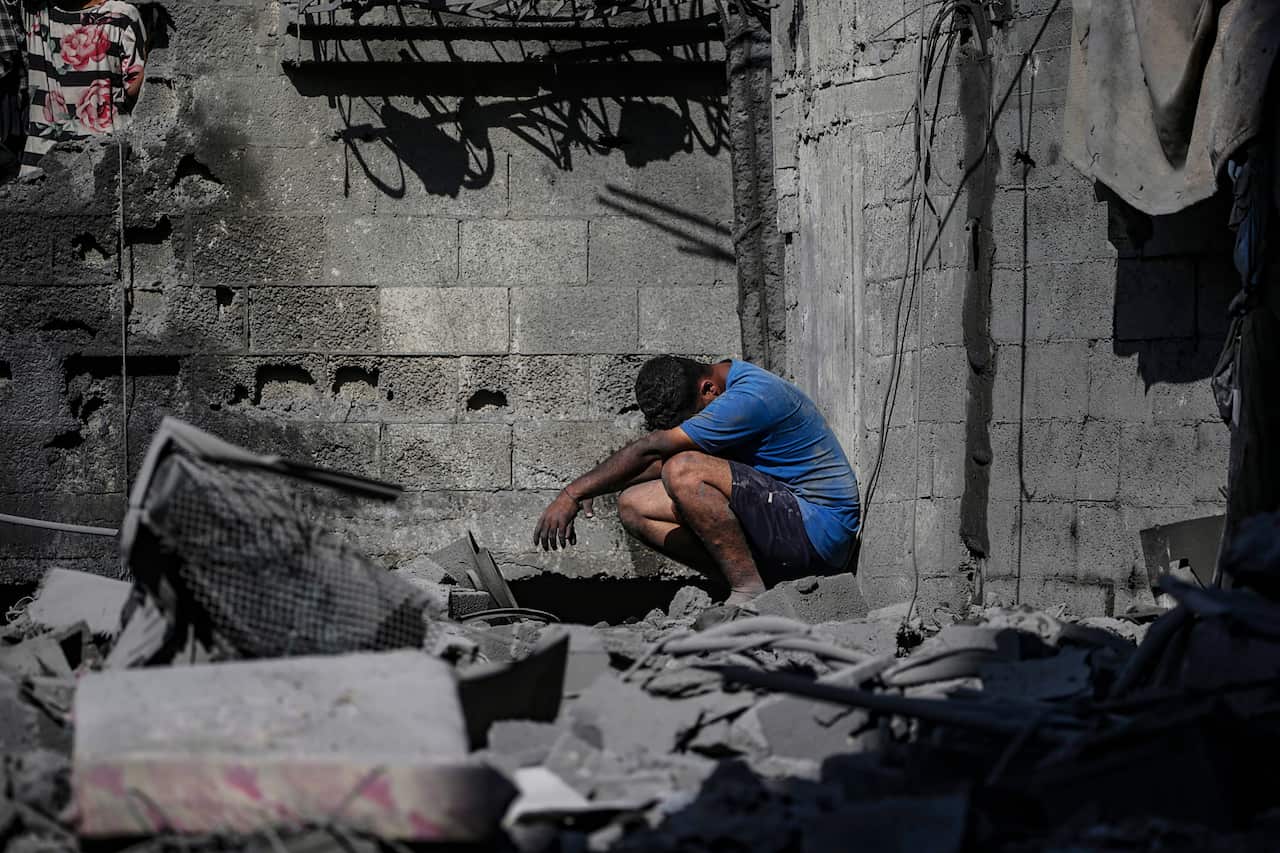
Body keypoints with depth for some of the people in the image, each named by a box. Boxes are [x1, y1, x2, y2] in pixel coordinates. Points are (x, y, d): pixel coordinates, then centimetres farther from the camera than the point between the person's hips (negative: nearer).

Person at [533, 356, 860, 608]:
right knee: (634, 506, 0)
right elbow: (658, 459, 18)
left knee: (684, 471, -28)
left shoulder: (751, 397, -20)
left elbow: (652, 449, -21)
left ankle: (748, 589, -21)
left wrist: (573, 493, -18)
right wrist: (592, 489, 3)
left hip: (821, 530, -10)